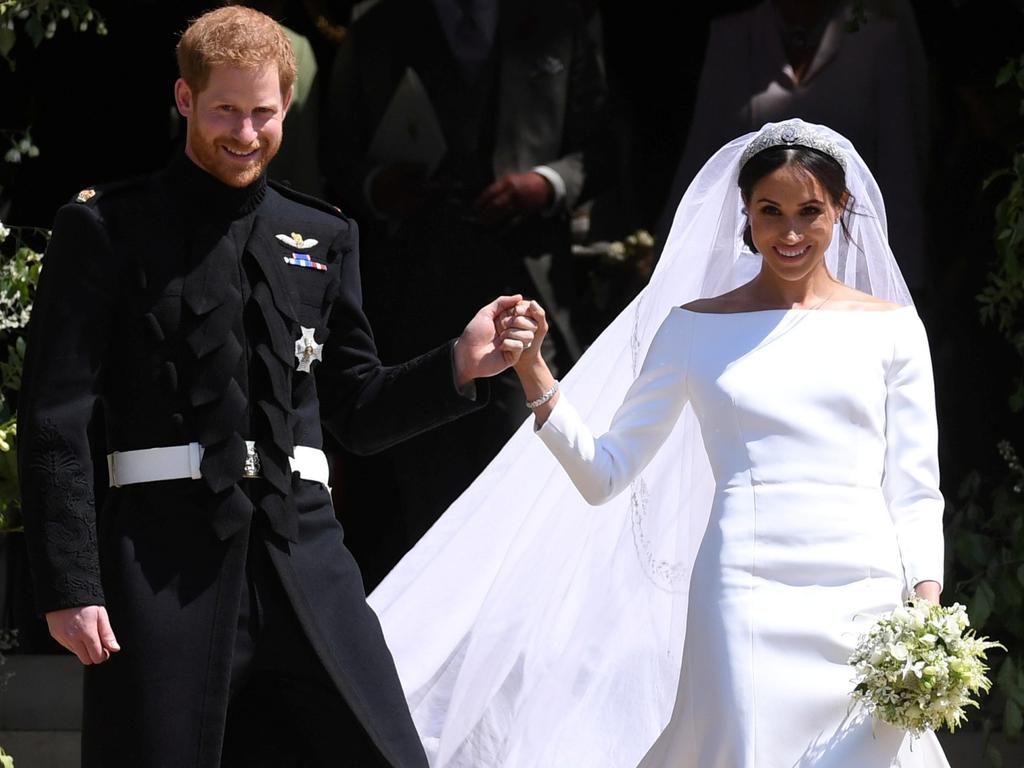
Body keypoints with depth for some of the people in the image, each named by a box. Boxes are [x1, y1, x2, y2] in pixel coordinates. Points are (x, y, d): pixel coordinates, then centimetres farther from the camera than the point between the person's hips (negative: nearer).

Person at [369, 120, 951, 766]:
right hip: (750, 605, -1)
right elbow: (604, 475, 9)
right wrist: (534, 377, -4)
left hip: (867, 604, 1)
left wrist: (927, 608, -6)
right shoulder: (697, 328, 10)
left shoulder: (891, 326, 9)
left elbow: (914, 491, 8)